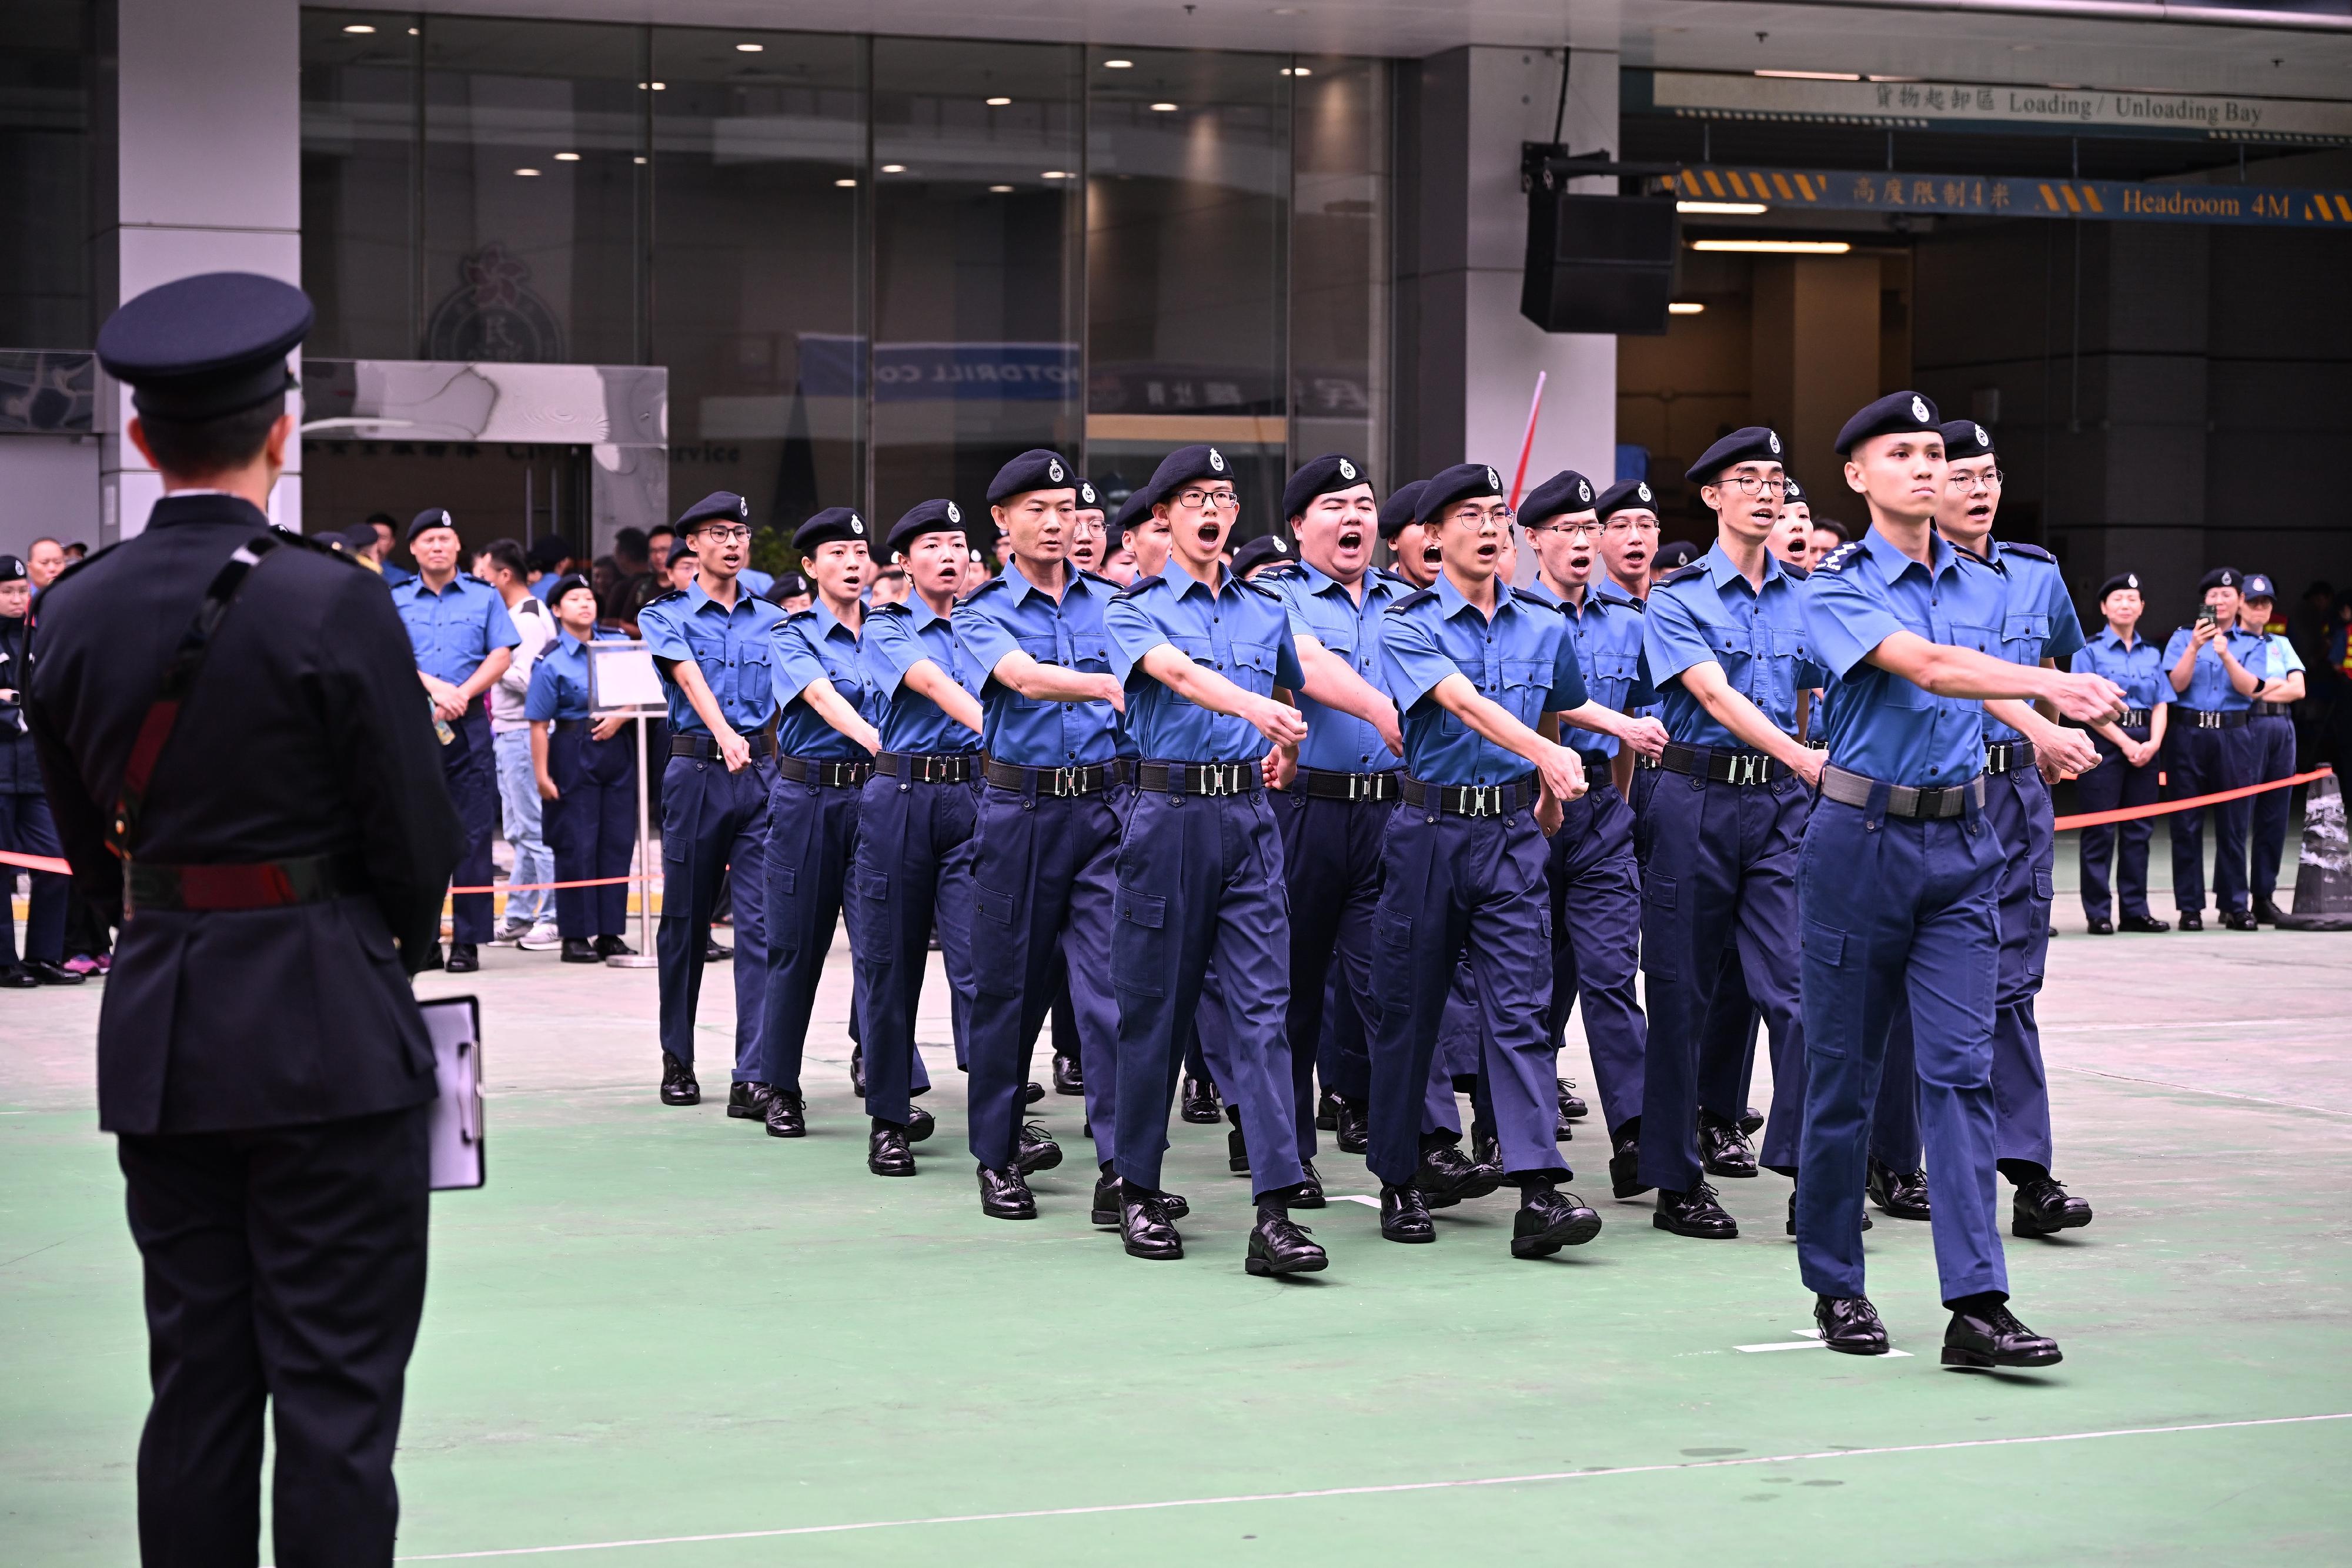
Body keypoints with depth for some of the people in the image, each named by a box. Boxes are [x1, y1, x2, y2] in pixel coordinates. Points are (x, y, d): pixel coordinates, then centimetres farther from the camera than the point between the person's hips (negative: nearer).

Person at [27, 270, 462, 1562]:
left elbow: (86, 843, 10)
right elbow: (418, 836, -8)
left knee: (194, 1382, 12)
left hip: (159, 1029, 5)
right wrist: (398, 953, 11)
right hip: (328, 1032, -5)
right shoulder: (331, 604, -14)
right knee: (336, 1388, 0)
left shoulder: (70, 614, 2)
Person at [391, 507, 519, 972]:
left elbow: (501, 656, 2)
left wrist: (460, 695, -11)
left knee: (473, 831, -4)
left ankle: (468, 941, -2)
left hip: (469, 724, 0)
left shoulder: (485, 597, 10)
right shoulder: (395, 601, 10)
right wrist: (434, 686, -15)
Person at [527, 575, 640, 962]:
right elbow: (538, 723, -8)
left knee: (618, 841, 5)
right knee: (576, 844, -3)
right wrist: (541, 774, -11)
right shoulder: (551, 662, -7)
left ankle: (610, 933, 12)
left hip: (616, 747, 5)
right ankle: (575, 935, 4)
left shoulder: (617, 644, 6)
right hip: (573, 752, -5)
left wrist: (619, 717, -8)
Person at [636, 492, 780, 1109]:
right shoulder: (667, 616, 4)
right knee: (685, 920, 7)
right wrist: (724, 734, -32)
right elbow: (689, 676, -14)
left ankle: (753, 1078, -10)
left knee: (762, 924, -7)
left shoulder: (771, 619, 15)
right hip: (698, 773, -2)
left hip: (765, 774, 2)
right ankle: (677, 1060, 22)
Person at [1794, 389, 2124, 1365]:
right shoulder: (1836, 587, -7)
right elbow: (1925, 666, -24)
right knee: (1843, 1068, 4)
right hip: (1861, 837, -4)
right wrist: (2059, 686, -36)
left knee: (1961, 1066, -5)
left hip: (1961, 842, 4)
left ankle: (1977, 1305, -10)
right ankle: (1835, 1287, 17)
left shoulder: (1983, 586, 11)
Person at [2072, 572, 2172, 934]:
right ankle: (2098, 913, 0)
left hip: (2144, 746, 5)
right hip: (2104, 742, -5)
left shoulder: (2152, 654, 15)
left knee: (2139, 829, 6)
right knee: (2100, 831, -3)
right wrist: (2125, 742, -15)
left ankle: (2136, 910, 11)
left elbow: (2161, 704, 10)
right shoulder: (2091, 652, 0)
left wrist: (2154, 743, -8)